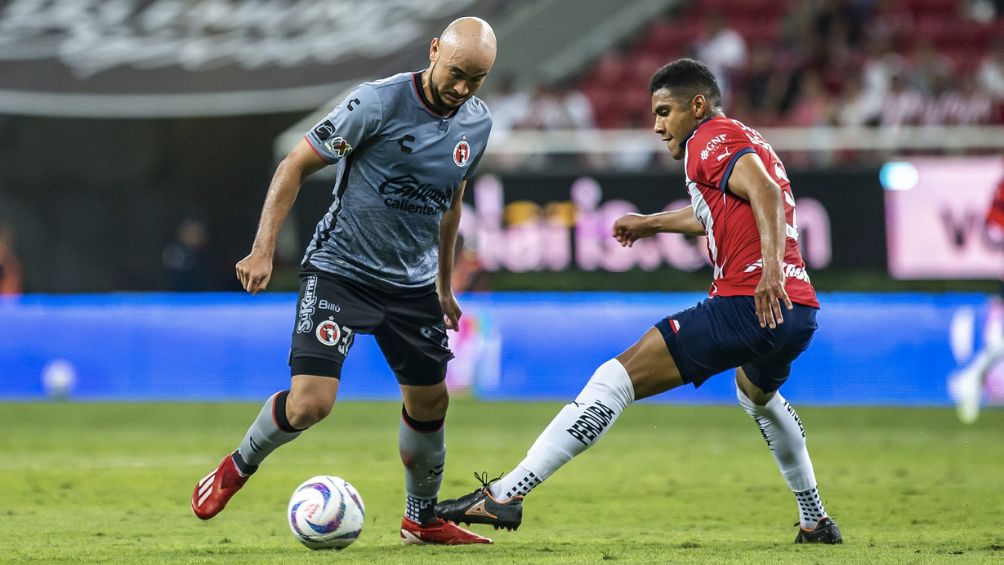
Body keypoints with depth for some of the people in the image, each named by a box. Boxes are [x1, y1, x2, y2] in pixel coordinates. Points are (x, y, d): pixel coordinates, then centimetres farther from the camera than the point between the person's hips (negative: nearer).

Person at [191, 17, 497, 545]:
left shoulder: (476, 124, 1)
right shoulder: (378, 103, -19)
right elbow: (296, 164, -12)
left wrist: (444, 287, 24)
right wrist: (263, 249, -18)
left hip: (413, 283, 6)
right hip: (340, 269, -6)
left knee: (429, 404, 10)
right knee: (310, 402, -17)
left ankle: (422, 519, 32)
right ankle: (238, 467, 11)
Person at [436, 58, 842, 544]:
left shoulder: (708, 140, -1)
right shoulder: (745, 142, 28)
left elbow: (764, 192, -20)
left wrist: (771, 265, -33)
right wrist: (652, 224, 59)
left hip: (749, 304, -9)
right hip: (801, 309, 9)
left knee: (617, 378, -12)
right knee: (757, 394, 41)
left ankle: (507, 494, -21)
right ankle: (816, 521, 43)